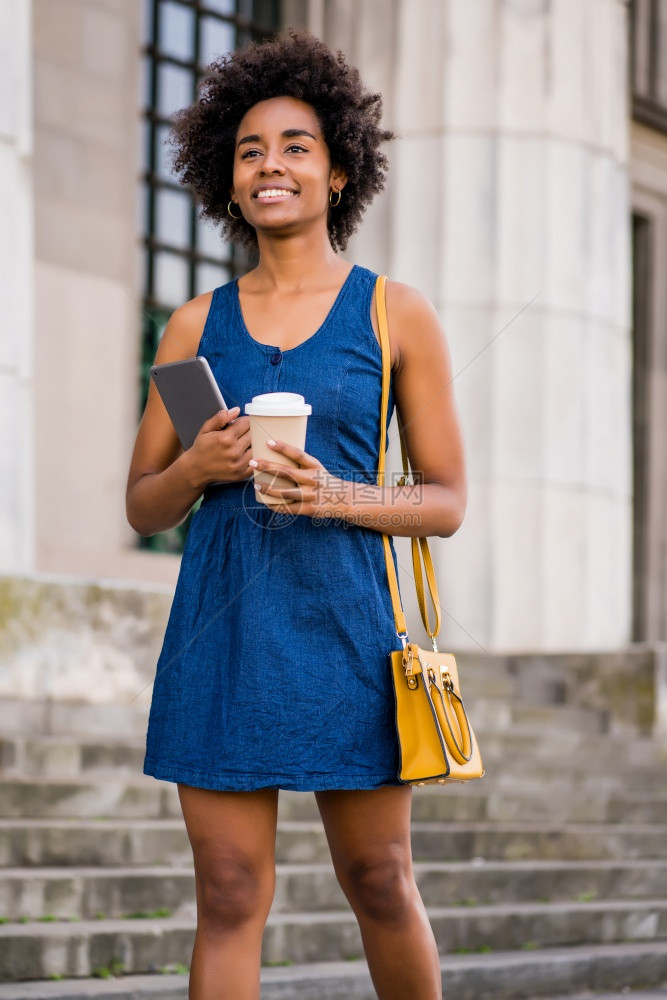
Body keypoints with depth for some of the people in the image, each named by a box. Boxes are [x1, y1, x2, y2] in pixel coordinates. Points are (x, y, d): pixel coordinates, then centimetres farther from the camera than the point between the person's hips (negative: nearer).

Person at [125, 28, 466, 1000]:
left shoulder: (398, 315, 3)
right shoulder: (197, 325, 10)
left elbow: (448, 502, 4)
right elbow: (143, 506, 13)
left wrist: (337, 497, -14)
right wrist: (195, 468, -9)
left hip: (343, 627, -1)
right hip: (220, 628, 2)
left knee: (380, 883, 6)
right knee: (229, 894, 0)